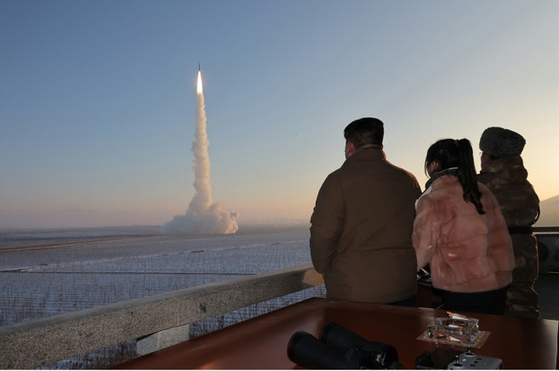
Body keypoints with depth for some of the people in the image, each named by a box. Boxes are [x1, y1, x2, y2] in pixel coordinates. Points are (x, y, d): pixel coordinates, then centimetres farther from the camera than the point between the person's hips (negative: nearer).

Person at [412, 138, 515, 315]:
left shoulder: (431, 201, -13)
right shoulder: (483, 191, 5)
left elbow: (419, 254, -7)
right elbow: (502, 239, 10)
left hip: (462, 292, -6)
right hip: (499, 284, 6)